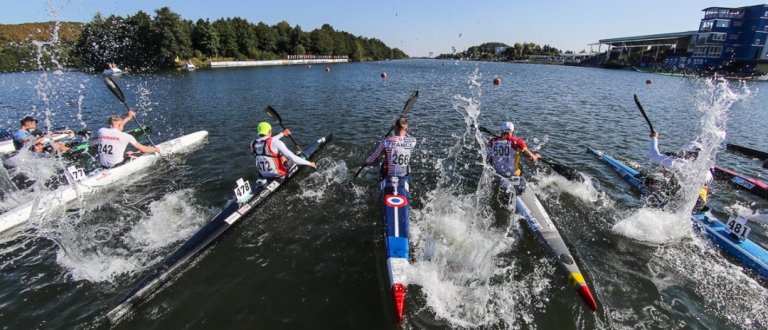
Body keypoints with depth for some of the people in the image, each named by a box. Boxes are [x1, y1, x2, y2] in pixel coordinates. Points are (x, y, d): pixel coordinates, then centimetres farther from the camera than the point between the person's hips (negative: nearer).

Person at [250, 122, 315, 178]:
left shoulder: (253, 144, -5)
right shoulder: (275, 143, -23)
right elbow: (292, 158, -25)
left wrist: (282, 134, 24)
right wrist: (309, 163, -14)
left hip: (264, 175, 5)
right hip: (278, 174, -5)